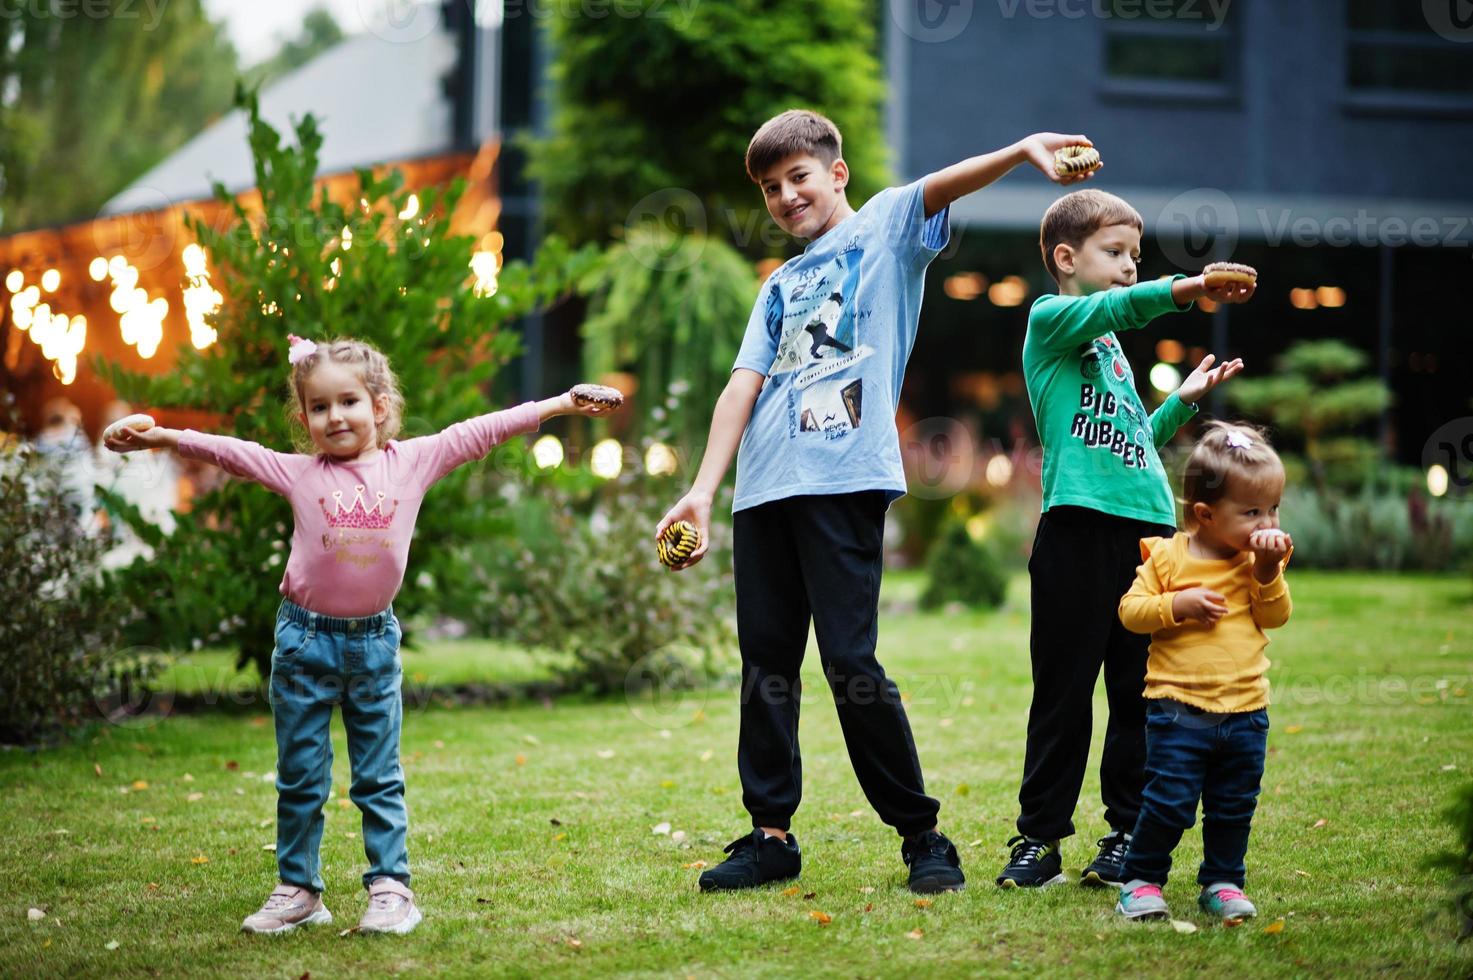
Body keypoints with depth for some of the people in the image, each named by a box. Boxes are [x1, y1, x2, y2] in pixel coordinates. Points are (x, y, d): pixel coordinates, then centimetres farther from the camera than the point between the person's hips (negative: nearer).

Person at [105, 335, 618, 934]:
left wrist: (558, 405, 0)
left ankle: (390, 887, 11)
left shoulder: (411, 462, -2)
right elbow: (229, 452, -7)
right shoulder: (298, 473, -4)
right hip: (306, 639, 0)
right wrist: (162, 437, -17)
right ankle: (298, 890, 16)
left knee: (380, 777, 7)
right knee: (299, 778, 7)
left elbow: (478, 433, 0)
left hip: (375, 641, 0)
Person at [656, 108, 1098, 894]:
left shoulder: (885, 227, 10)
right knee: (765, 661, 6)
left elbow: (939, 189, -11)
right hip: (764, 485, 6)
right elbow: (744, 385, 17)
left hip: (844, 477, -6)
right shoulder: (780, 286, 25)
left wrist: (1021, 149, -30)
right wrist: (703, 491, 6)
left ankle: (923, 837, -1)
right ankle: (770, 834, 13)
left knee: (849, 659, -10)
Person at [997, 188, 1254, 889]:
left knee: (1141, 693, 6)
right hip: (1080, 525, -7)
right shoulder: (1050, 320, 2)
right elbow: (1111, 307, -20)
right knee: (1064, 691, -3)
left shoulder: (1113, 345, 25)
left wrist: (1183, 401, 19)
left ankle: (1130, 833, 13)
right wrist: (1183, 289, -33)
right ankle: (1039, 837, 4)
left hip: (1148, 526, 7)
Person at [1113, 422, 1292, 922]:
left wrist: (1267, 572, -13)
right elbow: (1130, 610, -6)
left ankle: (1222, 882, 26)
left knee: (1234, 807, 11)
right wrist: (1178, 605, -19)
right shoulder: (1166, 556, -5)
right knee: (1169, 802, -5)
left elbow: (1276, 617, 0)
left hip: (1244, 709, 4)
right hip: (1179, 707, -4)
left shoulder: (1258, 559, 6)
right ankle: (1141, 880, 10)